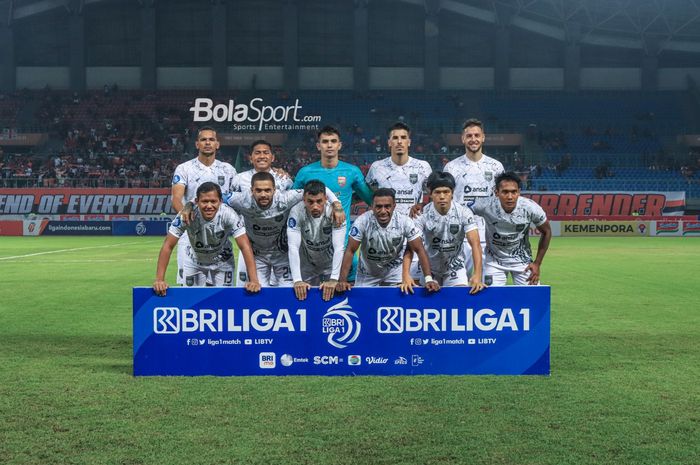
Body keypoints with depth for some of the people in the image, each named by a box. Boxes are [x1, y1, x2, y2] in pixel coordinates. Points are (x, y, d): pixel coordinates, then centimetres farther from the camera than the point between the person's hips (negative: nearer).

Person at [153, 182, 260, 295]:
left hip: (222, 262, 0)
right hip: (194, 263, 0)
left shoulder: (229, 215, -31)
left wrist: (254, 280, -41)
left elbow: (245, 246, -32)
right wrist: (159, 280, -34)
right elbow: (168, 246, -27)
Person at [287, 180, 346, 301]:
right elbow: (293, 247, -31)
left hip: (330, 264, 0)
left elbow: (339, 247, -31)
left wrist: (334, 279, -40)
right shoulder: (296, 212, -27)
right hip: (307, 266, 0)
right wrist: (297, 280, -40)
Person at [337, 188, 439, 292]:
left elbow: (419, 249, -18)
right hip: (367, 273, 0)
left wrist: (429, 279, -27)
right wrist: (342, 280, -30)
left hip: (394, 271, 1)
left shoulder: (405, 222, -24)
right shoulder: (363, 221, -27)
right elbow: (350, 251, -22)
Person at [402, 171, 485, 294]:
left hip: (455, 266, 0)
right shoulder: (423, 215, -21)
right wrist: (406, 276, -40)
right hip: (429, 267, 0)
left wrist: (477, 275, -38)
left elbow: (475, 244, -25)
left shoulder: (464, 213, -19)